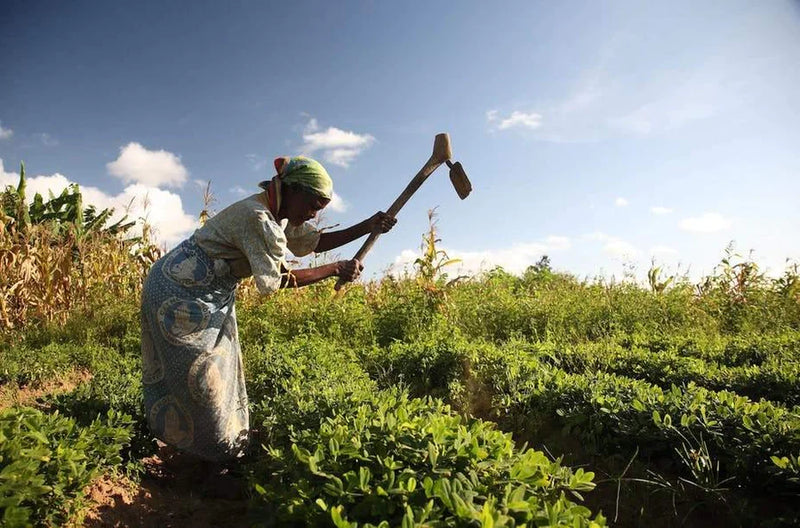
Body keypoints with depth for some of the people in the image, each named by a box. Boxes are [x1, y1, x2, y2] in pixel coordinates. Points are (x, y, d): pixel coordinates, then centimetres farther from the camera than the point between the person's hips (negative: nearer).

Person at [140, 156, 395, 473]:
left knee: (218, 369, 16)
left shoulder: (278, 215, 1)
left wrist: (368, 227, -1)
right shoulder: (256, 217, -28)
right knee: (196, 374, 2)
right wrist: (334, 270, -19)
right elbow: (277, 279, -24)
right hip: (180, 292, -10)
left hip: (210, 295, 10)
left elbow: (316, 241, 8)